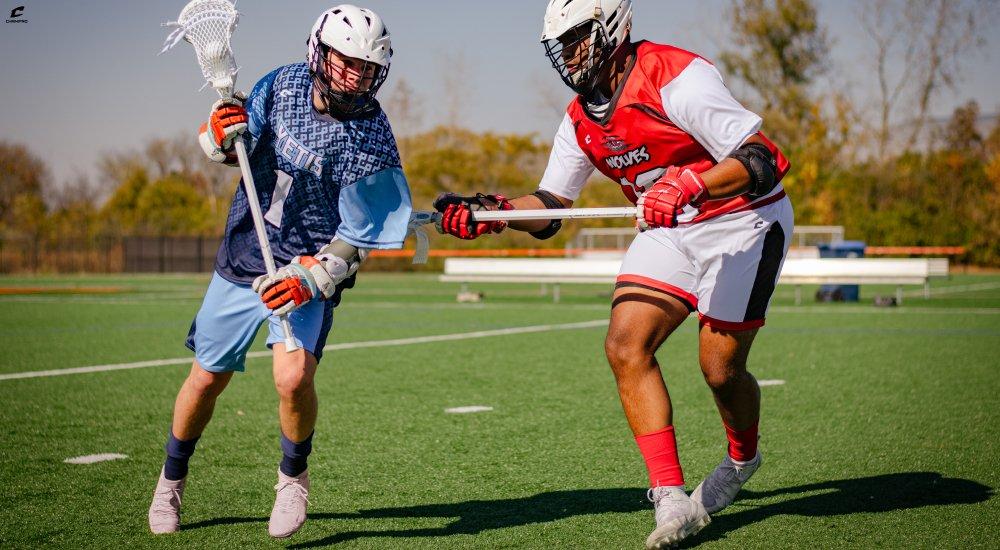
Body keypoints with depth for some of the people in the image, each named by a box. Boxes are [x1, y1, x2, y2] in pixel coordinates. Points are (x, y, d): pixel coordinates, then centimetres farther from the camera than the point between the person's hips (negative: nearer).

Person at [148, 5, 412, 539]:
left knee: (293, 376, -25)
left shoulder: (370, 144, -20)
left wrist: (309, 278, -30)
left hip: (309, 273, -4)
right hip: (242, 256, 4)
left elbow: (355, 241, -15)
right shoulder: (282, 84, -7)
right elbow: (242, 151, 8)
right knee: (207, 376, 11)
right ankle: (171, 479, 37)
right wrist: (221, 137, -15)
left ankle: (293, 475, 5)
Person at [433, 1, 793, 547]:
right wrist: (492, 211, -13)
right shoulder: (580, 120, 1)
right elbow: (549, 206, 7)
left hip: (743, 220, -7)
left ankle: (742, 456, 29)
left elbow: (762, 161, -28)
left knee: (720, 368, -6)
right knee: (626, 346, -12)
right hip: (669, 230, 7)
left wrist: (687, 185, -44)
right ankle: (672, 498, -9)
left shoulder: (675, 78, -23)